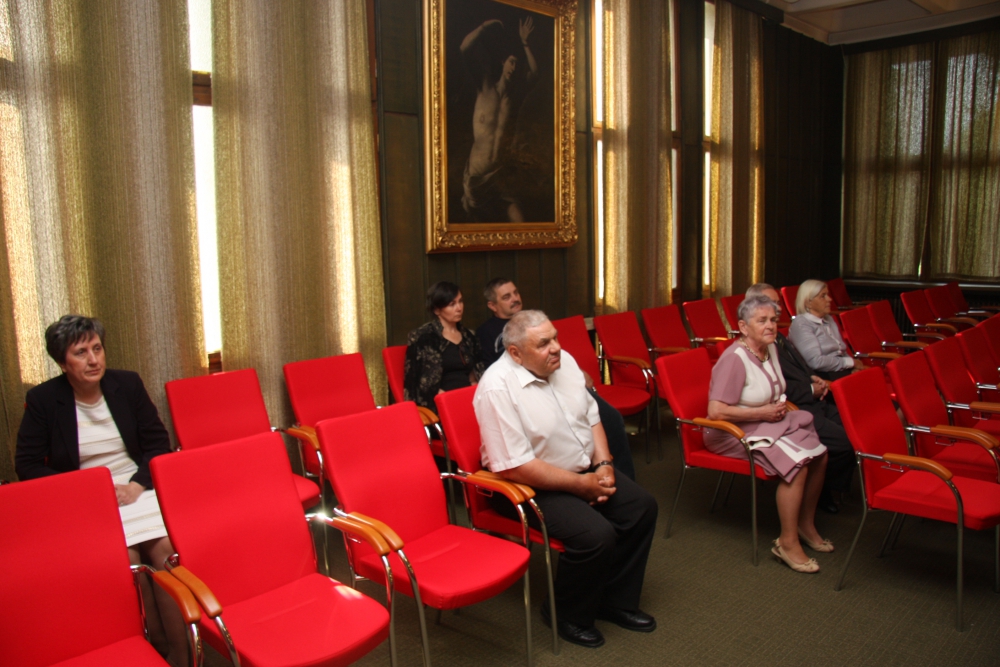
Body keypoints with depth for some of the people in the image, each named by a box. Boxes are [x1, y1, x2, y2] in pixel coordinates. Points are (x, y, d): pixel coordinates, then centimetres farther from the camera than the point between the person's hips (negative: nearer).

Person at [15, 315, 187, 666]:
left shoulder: (128, 383, 4)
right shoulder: (42, 399, -1)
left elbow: (158, 442, 7)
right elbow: (27, 464, 1)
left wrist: (137, 484, -10)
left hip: (137, 489, 2)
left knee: (167, 548, -26)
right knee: (126, 558, -28)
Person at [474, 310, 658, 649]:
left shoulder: (564, 362, -1)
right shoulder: (497, 388, -25)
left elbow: (591, 415, 10)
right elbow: (515, 467, -27)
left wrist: (603, 465, -6)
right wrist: (582, 485, -20)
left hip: (583, 471, 8)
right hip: (530, 486, -8)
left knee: (642, 506, -1)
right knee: (597, 534, -24)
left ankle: (616, 600, 16)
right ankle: (568, 614, 4)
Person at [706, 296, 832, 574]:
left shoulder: (771, 349, 7)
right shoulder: (734, 358, -20)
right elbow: (716, 411, -26)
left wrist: (780, 407, 5)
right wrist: (762, 412, -19)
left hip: (768, 422, 9)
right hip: (734, 433, -9)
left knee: (820, 454, -8)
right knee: (797, 462, -24)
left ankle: (806, 524, 12)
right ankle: (788, 543, -11)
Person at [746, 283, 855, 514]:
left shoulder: (779, 338, 20)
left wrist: (814, 378, 7)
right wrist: (810, 389, -12)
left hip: (815, 400, 10)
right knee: (844, 441, -21)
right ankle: (819, 491, 4)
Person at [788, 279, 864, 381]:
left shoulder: (829, 320, 22)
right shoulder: (800, 324, -4)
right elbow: (815, 362, -15)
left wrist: (854, 367, 1)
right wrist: (851, 362, -6)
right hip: (823, 377, -8)